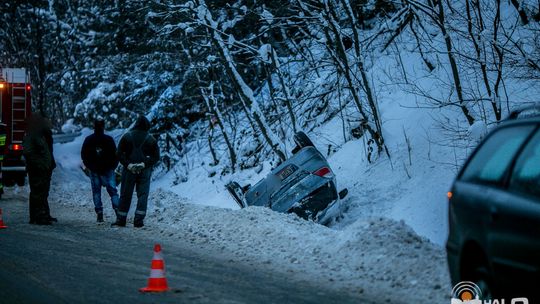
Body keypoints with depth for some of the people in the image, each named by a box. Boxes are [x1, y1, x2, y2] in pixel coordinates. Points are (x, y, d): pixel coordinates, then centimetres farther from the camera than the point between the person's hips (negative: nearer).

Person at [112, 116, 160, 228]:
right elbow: (156, 156, -3)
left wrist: (128, 165, -9)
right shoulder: (151, 139, 1)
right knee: (143, 194, 3)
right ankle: (139, 220, -4)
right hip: (145, 172, 0)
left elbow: (120, 154, -5)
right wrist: (145, 164, -8)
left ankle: (121, 219, 9)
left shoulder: (127, 137, 0)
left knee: (125, 195, 8)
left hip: (129, 170, 0)